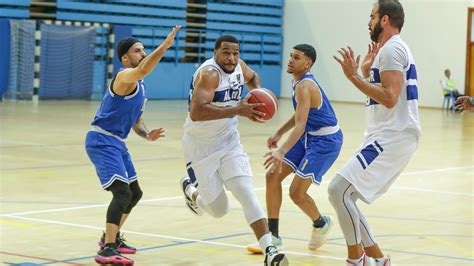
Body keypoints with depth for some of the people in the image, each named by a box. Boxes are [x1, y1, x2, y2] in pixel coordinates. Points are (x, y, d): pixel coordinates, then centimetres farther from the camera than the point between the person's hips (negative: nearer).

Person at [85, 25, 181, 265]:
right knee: (123, 192, -22)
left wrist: (147, 135, 1)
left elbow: (136, 120, 21)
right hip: (102, 140, -10)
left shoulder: (139, 85, 16)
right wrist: (165, 45, -45)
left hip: (116, 142, 10)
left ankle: (111, 238, 34)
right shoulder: (125, 76, -14)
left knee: (135, 193, 19)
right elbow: (143, 70, -38)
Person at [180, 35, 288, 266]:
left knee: (246, 192, -14)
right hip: (201, 146, -5)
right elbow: (196, 112, -41)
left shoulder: (239, 66, -3)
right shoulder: (209, 73, -26)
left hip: (229, 142, 5)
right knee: (219, 210, 3)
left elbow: (252, 78, 23)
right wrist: (237, 110, -44)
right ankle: (191, 191, 36)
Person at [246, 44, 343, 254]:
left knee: (297, 192, -14)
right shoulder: (300, 82, 6)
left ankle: (321, 223, 18)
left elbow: (300, 125, -34)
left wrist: (281, 152, -45)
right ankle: (273, 236, 7)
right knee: (273, 175, 1)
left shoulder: (304, 86, -24)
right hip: (310, 136, 10)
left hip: (325, 140, -10)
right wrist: (279, 134, 20)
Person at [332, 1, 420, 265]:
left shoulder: (392, 48, -11)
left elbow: (389, 98, -23)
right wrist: (366, 72, 22)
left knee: (339, 190, -18)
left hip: (392, 137, -11)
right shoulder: (392, 49, 21)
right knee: (344, 197, 12)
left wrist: (353, 76, -20)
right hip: (389, 137, 11)